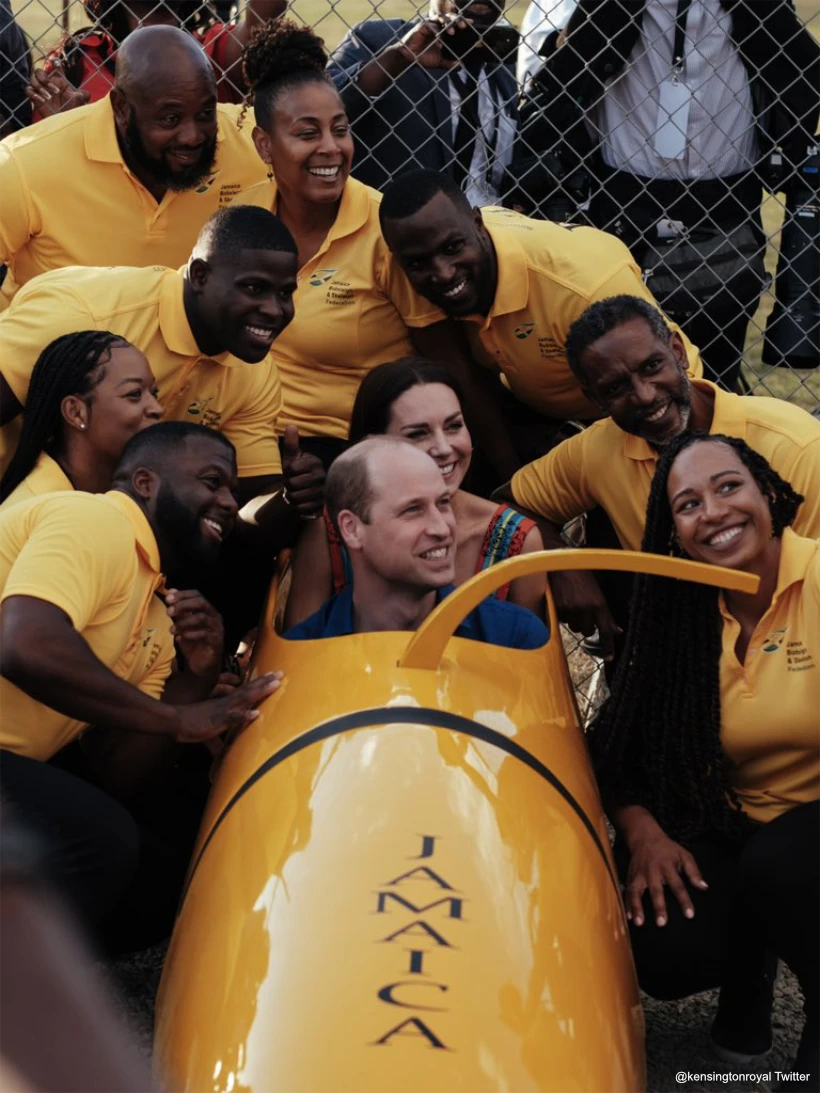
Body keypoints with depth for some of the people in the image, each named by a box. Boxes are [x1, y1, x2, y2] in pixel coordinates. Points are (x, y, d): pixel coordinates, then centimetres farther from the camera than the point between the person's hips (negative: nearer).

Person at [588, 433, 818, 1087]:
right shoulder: (680, 616, -1)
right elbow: (622, 746, 2)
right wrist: (642, 830, -16)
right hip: (728, 831, 3)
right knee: (663, 953, -24)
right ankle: (750, 970, 13)